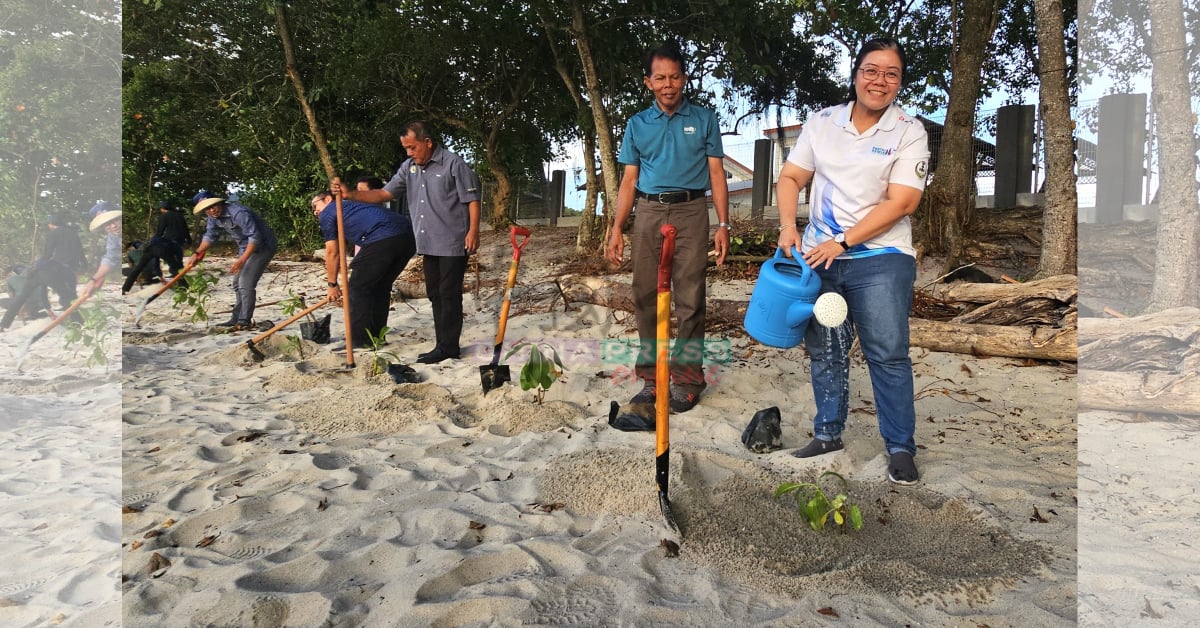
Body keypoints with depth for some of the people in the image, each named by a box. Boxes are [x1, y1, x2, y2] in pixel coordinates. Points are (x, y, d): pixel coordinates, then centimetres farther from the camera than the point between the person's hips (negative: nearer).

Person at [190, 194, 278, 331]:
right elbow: (210, 236, 12)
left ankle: (245, 321, -8)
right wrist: (197, 253, -1)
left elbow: (255, 237, -31)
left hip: (262, 246, -10)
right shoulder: (214, 217, -2)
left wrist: (242, 260, -35)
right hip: (246, 247, 10)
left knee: (246, 283, -15)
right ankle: (236, 319, 23)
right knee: (238, 284, 14)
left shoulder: (238, 212, -29)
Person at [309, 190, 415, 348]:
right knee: (381, 287, 21)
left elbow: (332, 252, 13)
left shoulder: (327, 213, 16)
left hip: (382, 239, -8)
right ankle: (377, 336, 26)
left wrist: (332, 284, 21)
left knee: (358, 287, 5)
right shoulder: (351, 206, 38)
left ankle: (360, 340, 7)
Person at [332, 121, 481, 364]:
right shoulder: (409, 167, 11)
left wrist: (473, 231, -19)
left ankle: (448, 347, 3)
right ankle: (444, 344, 18)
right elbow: (385, 194, 11)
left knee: (449, 295, -3)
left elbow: (472, 200, -10)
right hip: (428, 245, 8)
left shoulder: (454, 164, -9)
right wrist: (351, 194, -1)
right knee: (435, 294, 10)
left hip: (453, 244, -7)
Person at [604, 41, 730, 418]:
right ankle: (651, 377, 11)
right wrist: (616, 228, 4)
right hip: (648, 212, 3)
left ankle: (687, 378, 4)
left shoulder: (703, 119, 8)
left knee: (689, 299, -4)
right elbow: (629, 179, 12)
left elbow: (716, 173, 5)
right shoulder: (637, 124, 12)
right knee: (646, 298, 2)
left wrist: (723, 224, -4)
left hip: (691, 211, -2)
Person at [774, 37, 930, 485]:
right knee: (824, 351, 12)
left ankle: (900, 448, 9)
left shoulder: (909, 132, -3)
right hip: (819, 256, 4)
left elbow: (901, 202, -11)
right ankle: (828, 433, 27)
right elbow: (790, 178, 9)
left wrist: (842, 241, -16)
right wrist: (788, 226, -9)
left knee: (888, 355, -5)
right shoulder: (822, 122, 7)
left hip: (880, 257, -3)